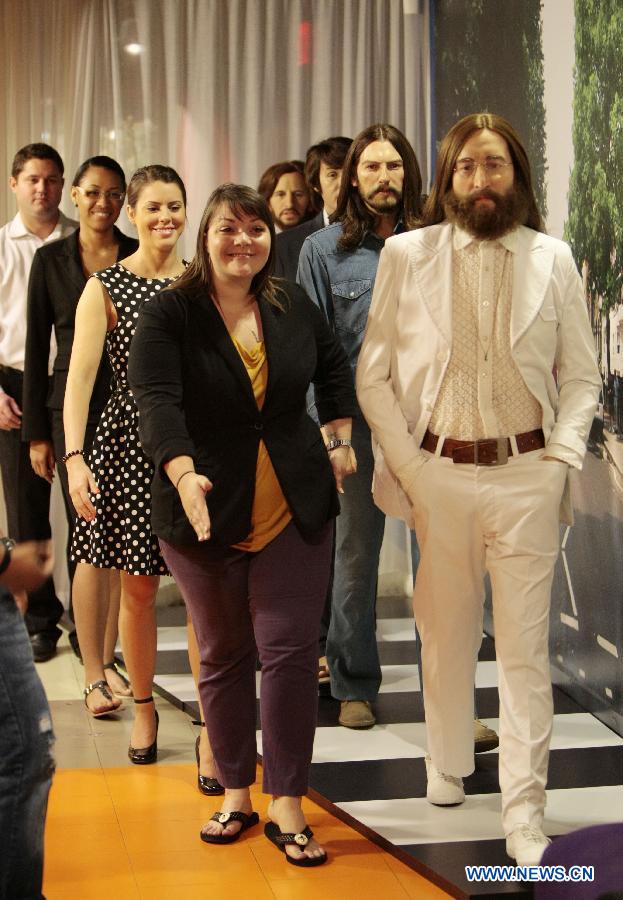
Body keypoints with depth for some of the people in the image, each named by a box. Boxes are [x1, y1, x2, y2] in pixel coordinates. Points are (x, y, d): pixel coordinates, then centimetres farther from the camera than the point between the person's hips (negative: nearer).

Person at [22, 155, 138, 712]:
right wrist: (37, 431, 2)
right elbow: (36, 348, 5)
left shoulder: (140, 258, 6)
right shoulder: (51, 260, 4)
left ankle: (109, 657, 17)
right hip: (75, 410, -1)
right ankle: (96, 675, -3)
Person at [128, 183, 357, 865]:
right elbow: (156, 399, -23)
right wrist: (183, 473, -38)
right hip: (206, 511, -2)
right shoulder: (169, 316, -8)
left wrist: (339, 438, 16)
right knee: (223, 654, 10)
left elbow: (334, 368, 23)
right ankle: (236, 794, 24)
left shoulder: (294, 306, 4)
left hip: (295, 508, 2)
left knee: (291, 648, -2)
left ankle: (286, 805, 7)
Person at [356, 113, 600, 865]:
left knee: (524, 646, 0)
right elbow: (373, 375, 3)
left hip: (528, 473, 0)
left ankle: (524, 816, 6)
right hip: (440, 471, 0)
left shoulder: (552, 260, 4)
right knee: (446, 633, 13)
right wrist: (406, 464, -4)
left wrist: (562, 458, -6)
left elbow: (579, 376, 7)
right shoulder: (407, 255, 2)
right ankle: (447, 769, 33)